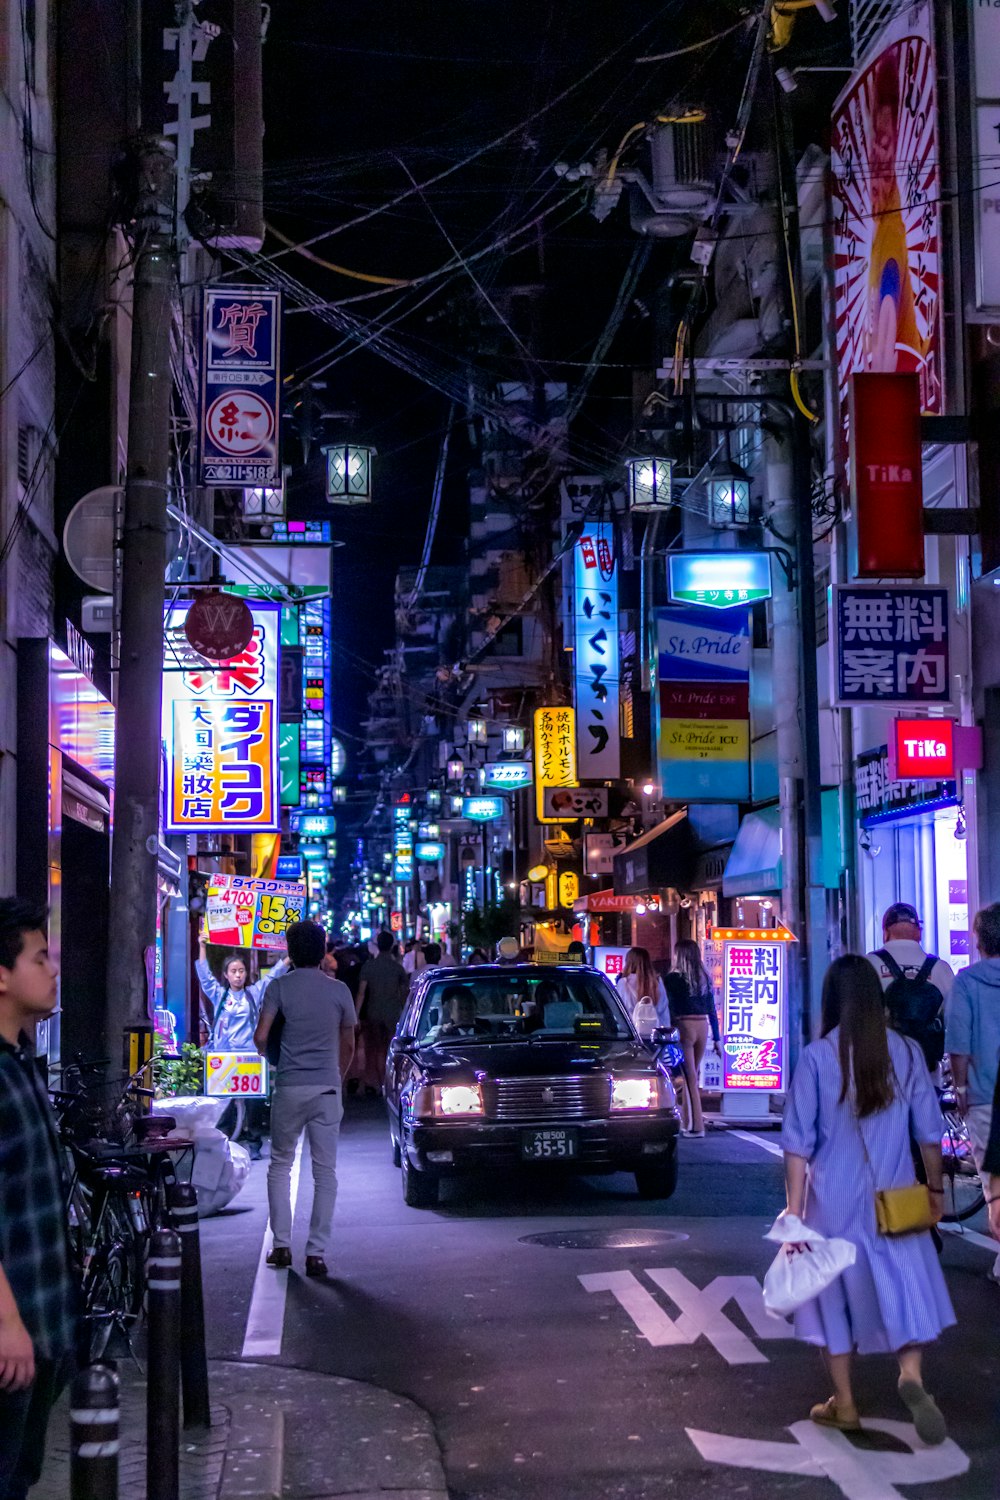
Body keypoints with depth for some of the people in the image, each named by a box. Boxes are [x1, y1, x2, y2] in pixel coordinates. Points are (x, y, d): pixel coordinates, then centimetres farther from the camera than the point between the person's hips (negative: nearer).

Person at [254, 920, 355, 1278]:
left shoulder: (279, 987, -3)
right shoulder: (339, 990, 3)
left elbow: (260, 1037, -9)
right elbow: (348, 1044, 10)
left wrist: (272, 1058, 12)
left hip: (289, 1088, -1)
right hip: (327, 1088, 1)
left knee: (280, 1165, 15)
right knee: (325, 1171, 4)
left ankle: (281, 1245, 11)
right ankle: (317, 1253, 0)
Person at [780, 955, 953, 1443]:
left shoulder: (816, 1057, -9)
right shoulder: (906, 1053, -4)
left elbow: (799, 1142, -8)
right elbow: (928, 1131, 3)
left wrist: (794, 1209, -3)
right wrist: (935, 1189, 17)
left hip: (834, 1201, -1)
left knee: (835, 1294, 12)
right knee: (906, 1291, 9)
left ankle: (843, 1404, 20)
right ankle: (911, 1374, -16)